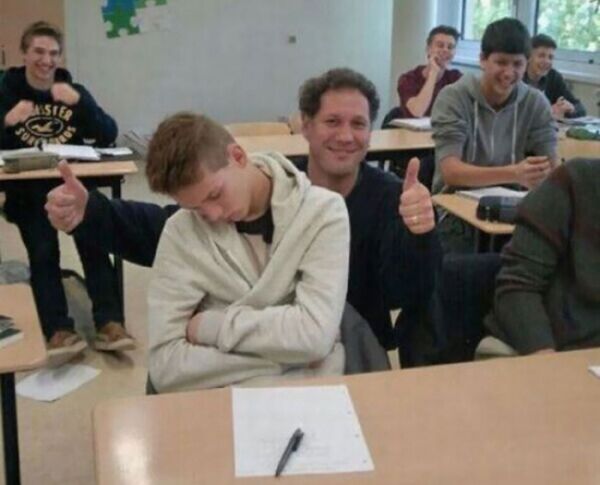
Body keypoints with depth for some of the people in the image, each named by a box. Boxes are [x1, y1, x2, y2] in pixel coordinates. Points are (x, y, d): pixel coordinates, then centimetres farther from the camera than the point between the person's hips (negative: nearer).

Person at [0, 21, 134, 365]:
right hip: (28, 191, 0)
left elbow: (108, 137, -4)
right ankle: (59, 332, -31)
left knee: (93, 242, -24)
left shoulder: (74, 91, 10)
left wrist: (79, 102, -19)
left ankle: (109, 323, -26)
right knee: (43, 252, -23)